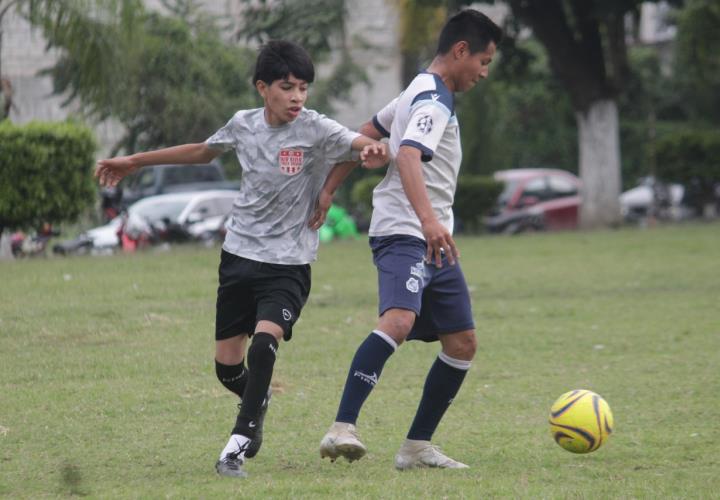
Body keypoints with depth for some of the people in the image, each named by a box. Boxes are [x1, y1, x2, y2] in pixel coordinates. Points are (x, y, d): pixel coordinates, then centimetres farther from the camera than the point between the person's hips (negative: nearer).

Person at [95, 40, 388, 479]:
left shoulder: (316, 130, -12)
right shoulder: (244, 125, 2)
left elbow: (369, 148, -16)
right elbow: (203, 151, 21)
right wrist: (135, 161, 26)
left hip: (289, 264, -4)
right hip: (240, 254, 5)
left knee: (265, 340, -27)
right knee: (227, 365, 8)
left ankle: (237, 448, -22)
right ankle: (258, 405, 42)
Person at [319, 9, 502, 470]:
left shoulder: (422, 92, 20)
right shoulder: (434, 102, -13)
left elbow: (365, 136, 27)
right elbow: (407, 157, -30)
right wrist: (428, 219, -45)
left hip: (432, 242, 11)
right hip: (403, 234, -11)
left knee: (463, 342, 8)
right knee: (399, 320, -31)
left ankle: (417, 447, 13)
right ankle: (342, 429, -40)